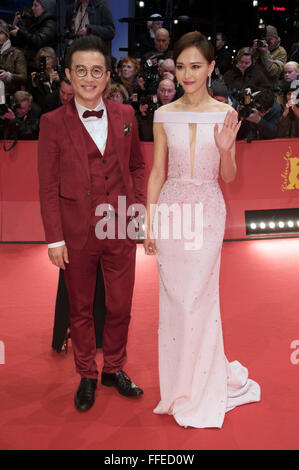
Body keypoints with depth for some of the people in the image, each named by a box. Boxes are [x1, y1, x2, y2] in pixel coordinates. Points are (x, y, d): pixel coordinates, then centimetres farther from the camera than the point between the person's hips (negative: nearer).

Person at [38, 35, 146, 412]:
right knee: (80, 309, 14)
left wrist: (138, 204, 1)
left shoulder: (125, 115, 4)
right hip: (76, 232, -2)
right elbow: (47, 186, -5)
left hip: (120, 229, 2)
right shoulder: (53, 123, -5)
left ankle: (114, 368, 36)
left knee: (121, 306, 12)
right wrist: (54, 238, -7)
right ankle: (87, 376, 34)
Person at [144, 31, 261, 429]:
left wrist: (226, 149, -19)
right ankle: (179, 383, 27)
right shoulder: (164, 115, 3)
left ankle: (201, 387, 22)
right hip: (171, 208, 2)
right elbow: (157, 172, 6)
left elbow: (229, 177, 2)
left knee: (199, 296, 0)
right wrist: (149, 223, 2)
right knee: (174, 298, 7)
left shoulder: (225, 115, 0)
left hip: (207, 210, -2)